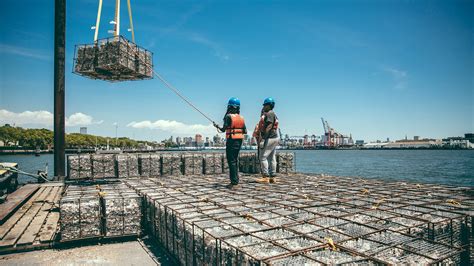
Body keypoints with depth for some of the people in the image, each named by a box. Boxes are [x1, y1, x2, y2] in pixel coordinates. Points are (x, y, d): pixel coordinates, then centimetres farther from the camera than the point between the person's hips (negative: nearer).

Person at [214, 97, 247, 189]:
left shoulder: (228, 116, -10)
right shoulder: (241, 118, 9)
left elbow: (223, 129, -16)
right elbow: (245, 131, 8)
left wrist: (217, 126, 3)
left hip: (231, 141, -7)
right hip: (239, 141, 7)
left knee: (231, 161, -3)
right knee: (235, 161, 15)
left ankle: (234, 182, -4)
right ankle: (235, 181, 19)